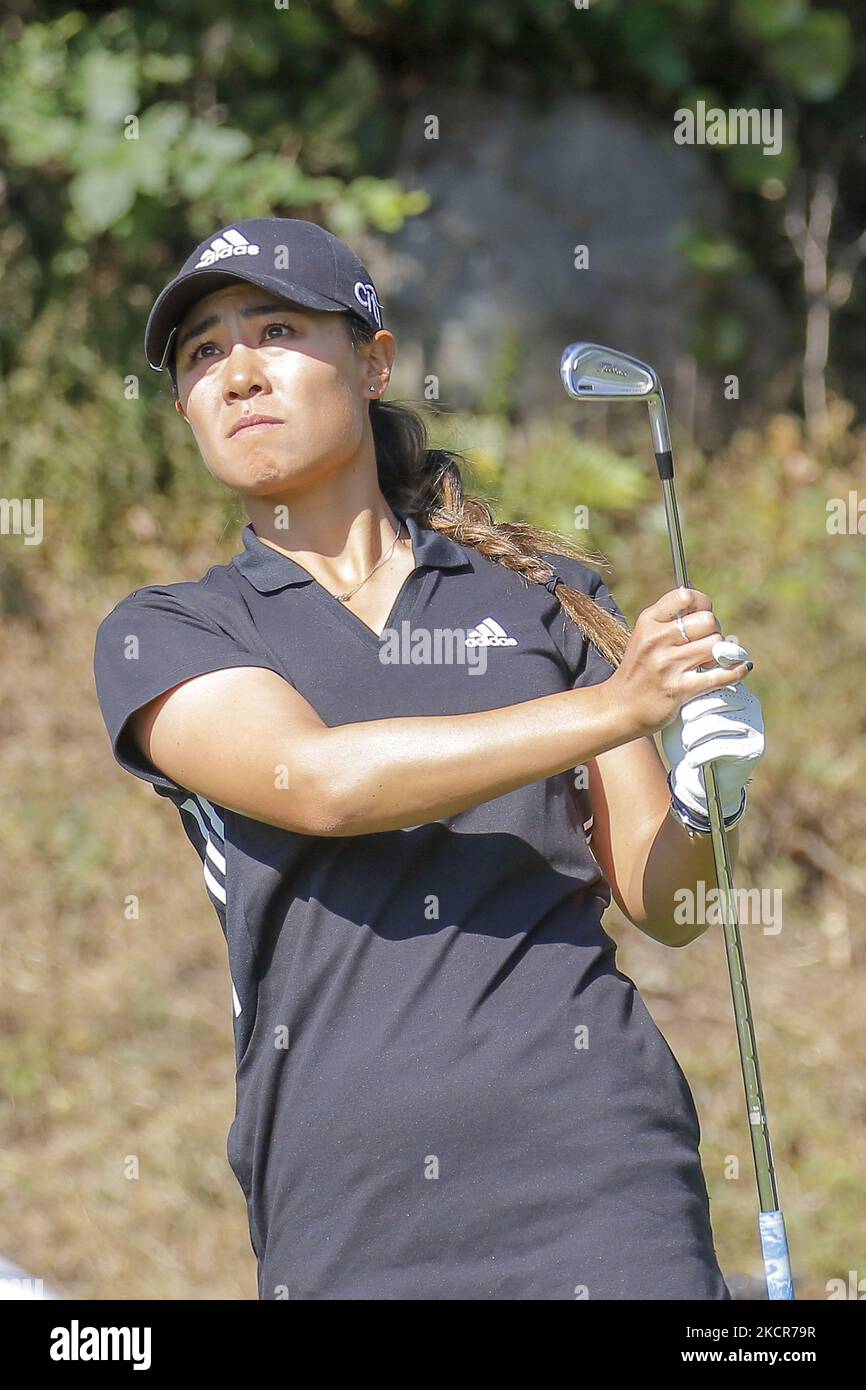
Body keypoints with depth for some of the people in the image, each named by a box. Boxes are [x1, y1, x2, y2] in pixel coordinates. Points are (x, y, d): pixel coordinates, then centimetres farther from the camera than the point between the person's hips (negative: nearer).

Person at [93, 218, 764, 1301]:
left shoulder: (544, 591, 14)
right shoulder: (160, 639, 10)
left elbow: (662, 904, 12)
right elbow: (318, 782, -11)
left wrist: (702, 801, -11)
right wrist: (616, 706, -17)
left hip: (592, 1171, 0)